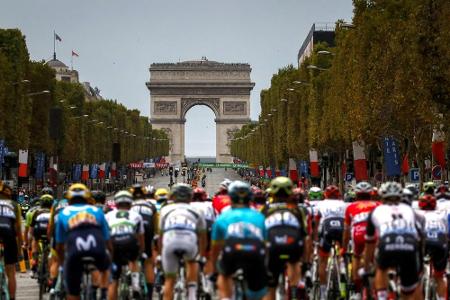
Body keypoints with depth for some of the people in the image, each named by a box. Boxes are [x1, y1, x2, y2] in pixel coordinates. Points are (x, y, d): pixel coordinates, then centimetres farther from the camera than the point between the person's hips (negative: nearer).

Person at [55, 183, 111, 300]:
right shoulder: (97, 211, 25)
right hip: (98, 251, 1)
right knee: (106, 266, 37)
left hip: (75, 253, -1)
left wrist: (62, 264, 43)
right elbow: (108, 240, 27)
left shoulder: (63, 213, 24)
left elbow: (59, 246, 27)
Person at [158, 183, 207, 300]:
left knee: (169, 279, 16)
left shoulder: (166, 210, 29)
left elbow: (161, 235, 35)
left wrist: (161, 253, 48)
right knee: (191, 262, 32)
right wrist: (202, 256, 48)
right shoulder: (196, 211, 28)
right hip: (189, 242, 0)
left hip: (170, 242, 0)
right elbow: (202, 237, 35)